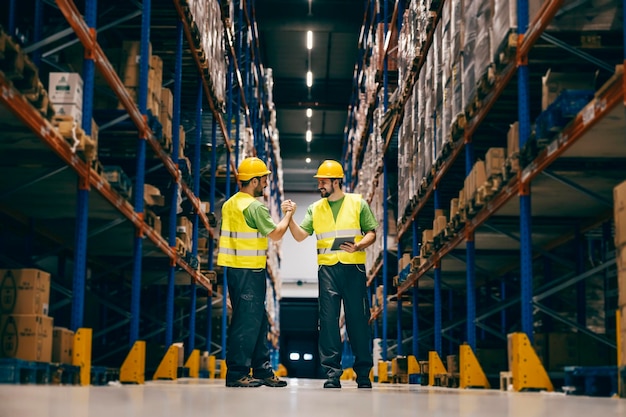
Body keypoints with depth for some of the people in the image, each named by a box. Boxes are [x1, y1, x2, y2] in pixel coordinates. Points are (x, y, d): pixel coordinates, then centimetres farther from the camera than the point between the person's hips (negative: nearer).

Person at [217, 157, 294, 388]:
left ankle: (262, 371, 19)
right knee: (247, 321, -4)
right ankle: (237, 373, -1)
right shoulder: (254, 206, -15)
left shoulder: (230, 204, 12)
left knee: (258, 321, 14)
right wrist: (288, 214, 3)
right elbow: (276, 234, -12)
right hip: (250, 271, -9)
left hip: (235, 269, 9)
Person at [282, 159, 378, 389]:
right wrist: (290, 216, -8)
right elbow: (300, 236, 6)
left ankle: (363, 372, 10)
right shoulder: (315, 209, 13)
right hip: (328, 268, 2)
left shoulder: (358, 203, 7)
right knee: (328, 319, -3)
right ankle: (332, 372, 0)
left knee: (358, 319, 1)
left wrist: (358, 246, -14)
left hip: (354, 267, -2)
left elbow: (371, 233, 4)